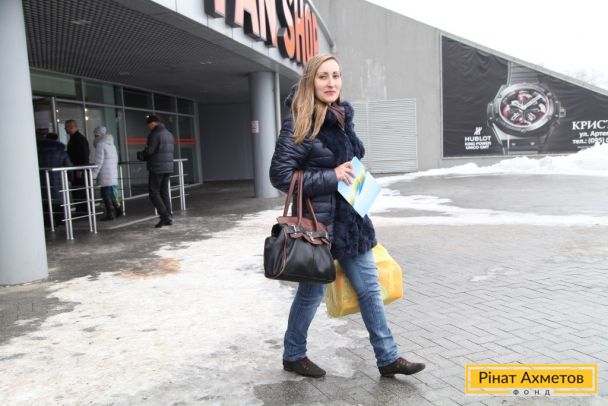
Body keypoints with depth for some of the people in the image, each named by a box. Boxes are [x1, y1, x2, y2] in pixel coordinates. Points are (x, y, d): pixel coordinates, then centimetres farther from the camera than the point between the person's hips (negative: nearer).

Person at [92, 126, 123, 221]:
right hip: (113, 174, 8)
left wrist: (93, 174, -11)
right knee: (111, 193, 15)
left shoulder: (100, 145, -9)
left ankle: (109, 214, 0)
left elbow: (99, 162, -15)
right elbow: (116, 160, 18)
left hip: (105, 175, -8)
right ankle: (118, 209, 12)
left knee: (106, 194, -2)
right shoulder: (111, 144, 15)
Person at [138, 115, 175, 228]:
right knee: (164, 192, 12)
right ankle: (169, 218, 10)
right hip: (168, 167, 8)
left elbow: (149, 150, -18)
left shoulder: (155, 134, -12)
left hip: (157, 168, -8)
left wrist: (141, 155, 5)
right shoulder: (169, 134, 15)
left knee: (154, 192, 0)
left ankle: (164, 215, -8)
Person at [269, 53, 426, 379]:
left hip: (350, 218, 7)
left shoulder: (343, 117, 8)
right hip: (318, 221, -7)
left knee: (369, 288, 11)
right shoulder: (299, 124, -15)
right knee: (312, 291, 8)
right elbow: (280, 175, -19)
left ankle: (387, 358, 25)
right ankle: (293, 355, 30)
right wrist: (330, 177, -21)